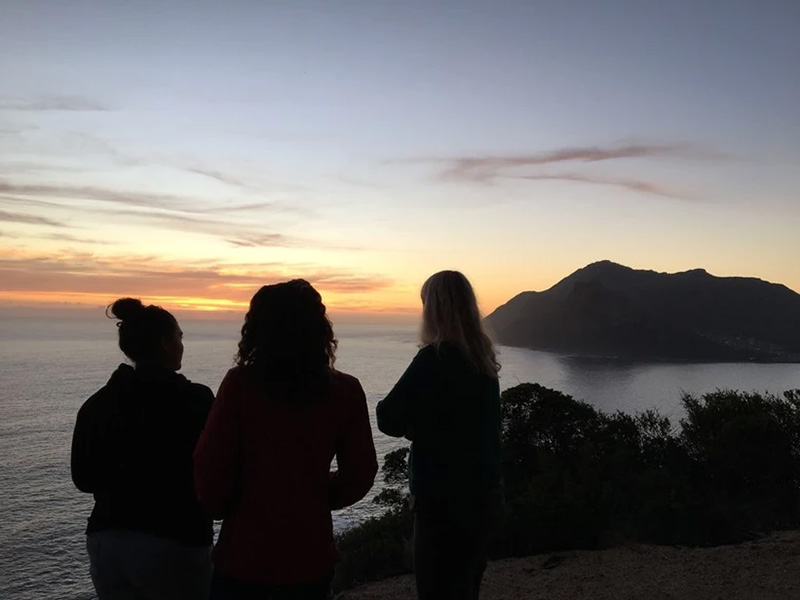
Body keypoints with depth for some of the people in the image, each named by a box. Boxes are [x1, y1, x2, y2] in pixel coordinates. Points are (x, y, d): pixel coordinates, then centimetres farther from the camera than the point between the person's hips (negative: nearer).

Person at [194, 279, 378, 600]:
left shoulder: (239, 384, -12)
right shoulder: (345, 391, -7)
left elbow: (210, 469, -11)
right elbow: (359, 476, -1)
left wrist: (222, 507, 9)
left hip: (244, 554, -1)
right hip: (310, 557, 2)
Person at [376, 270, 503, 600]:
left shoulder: (435, 358, -18)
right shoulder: (483, 358, 5)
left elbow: (389, 420, -14)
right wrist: (418, 419, 7)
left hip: (445, 501, -8)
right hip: (483, 494, 8)